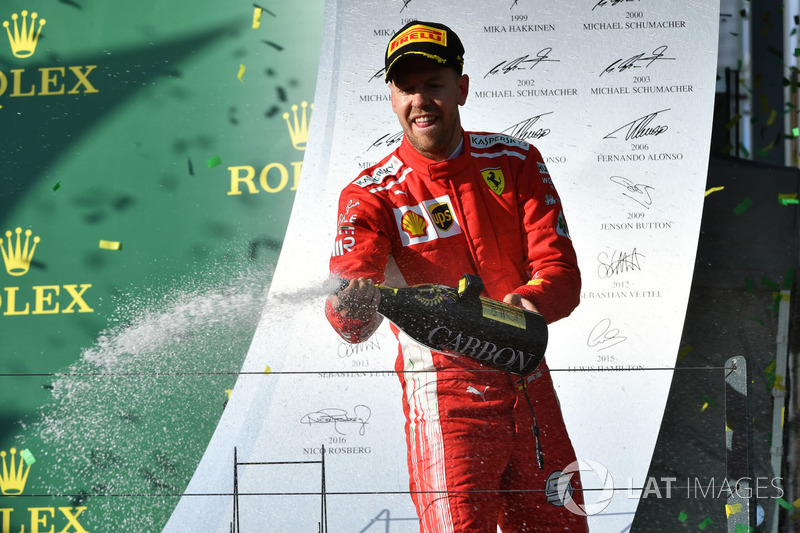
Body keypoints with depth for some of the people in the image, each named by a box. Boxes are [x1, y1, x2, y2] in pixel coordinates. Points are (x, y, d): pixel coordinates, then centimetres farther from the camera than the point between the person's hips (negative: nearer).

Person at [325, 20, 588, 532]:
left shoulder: (515, 162, 2)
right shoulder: (371, 196, -7)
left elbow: (561, 271, -5)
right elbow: (350, 276, -24)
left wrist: (530, 301, -28)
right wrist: (353, 304, -48)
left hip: (530, 388, 4)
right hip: (445, 402, -4)